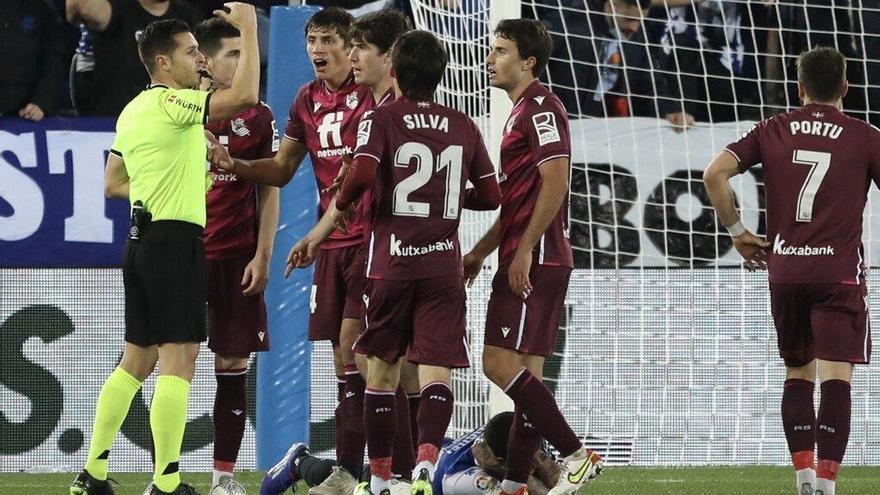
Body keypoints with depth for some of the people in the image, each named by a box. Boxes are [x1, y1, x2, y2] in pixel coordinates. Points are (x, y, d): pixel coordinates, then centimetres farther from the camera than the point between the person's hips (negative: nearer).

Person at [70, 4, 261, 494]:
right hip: (176, 239, -9)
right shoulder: (172, 104, -12)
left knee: (137, 360, 15)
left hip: (143, 240, 9)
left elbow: (113, 183, 23)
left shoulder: (134, 111, 15)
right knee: (178, 361, -9)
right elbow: (244, 95, -24)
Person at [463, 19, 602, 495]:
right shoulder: (522, 111, 22)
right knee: (525, 372, 8)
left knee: (500, 363, -14)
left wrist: (524, 250, -22)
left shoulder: (540, 107, -10)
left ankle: (576, 455, -12)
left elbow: (555, 180, -20)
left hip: (534, 260, -10)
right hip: (533, 262, 10)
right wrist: (480, 253, 25)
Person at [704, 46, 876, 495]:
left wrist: (737, 231, 8)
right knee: (836, 376, -7)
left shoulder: (773, 130, 7)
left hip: (784, 269, 3)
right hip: (839, 273, -3)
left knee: (797, 373, 17)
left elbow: (715, 174, -2)